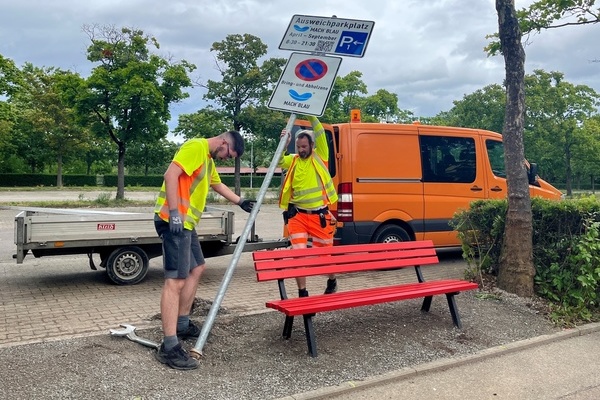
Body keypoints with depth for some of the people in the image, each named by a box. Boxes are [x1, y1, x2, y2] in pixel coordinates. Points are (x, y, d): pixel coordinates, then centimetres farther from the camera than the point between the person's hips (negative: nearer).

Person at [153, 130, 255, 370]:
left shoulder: (209, 158, 23)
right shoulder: (196, 146, -9)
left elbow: (217, 184, 40)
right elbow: (171, 174, -21)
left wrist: (240, 202, 46)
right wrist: (174, 212, -26)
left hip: (186, 222, 11)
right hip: (174, 220, -11)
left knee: (196, 268, 22)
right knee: (175, 280, -14)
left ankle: (182, 325, 33)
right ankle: (169, 347, -14)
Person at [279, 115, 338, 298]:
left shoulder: (320, 156, 2)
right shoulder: (293, 160, 8)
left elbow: (320, 134, -7)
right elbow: (279, 161, -7)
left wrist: (311, 115, -11)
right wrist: (284, 144, -19)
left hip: (319, 215, -1)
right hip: (298, 215, 1)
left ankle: (332, 281, 40)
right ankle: (302, 292, 8)